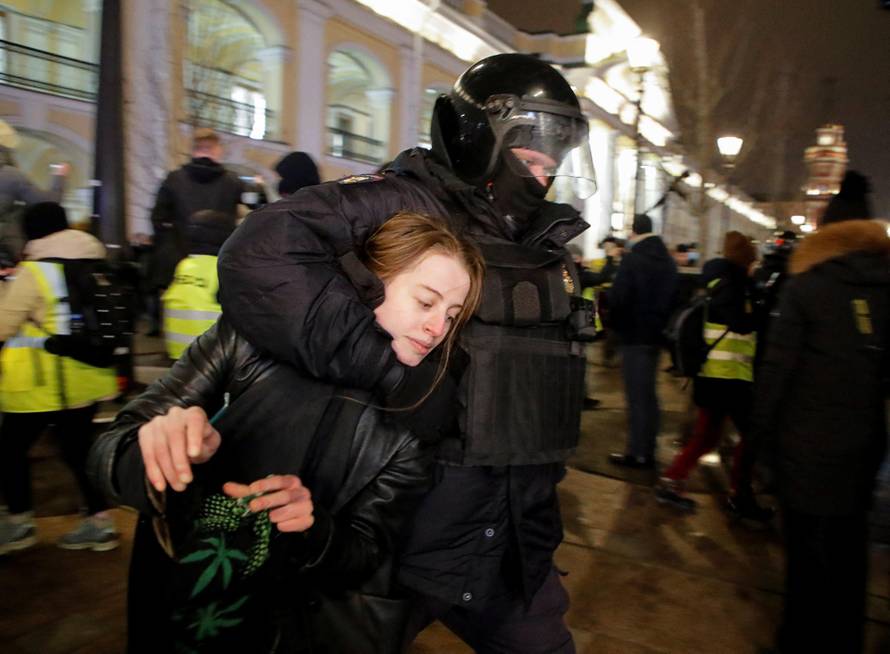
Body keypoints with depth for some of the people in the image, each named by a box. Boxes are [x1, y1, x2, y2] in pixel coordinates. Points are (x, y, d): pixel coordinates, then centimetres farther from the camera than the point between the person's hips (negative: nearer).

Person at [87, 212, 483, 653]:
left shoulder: (410, 430, -10)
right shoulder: (256, 335, -15)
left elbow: (363, 559, -5)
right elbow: (108, 453, -12)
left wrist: (314, 528, -25)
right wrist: (163, 449, -34)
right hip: (164, 608, 1)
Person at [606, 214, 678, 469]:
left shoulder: (632, 259, -15)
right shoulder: (668, 261, 9)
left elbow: (617, 297, -19)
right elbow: (672, 297, 14)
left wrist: (614, 323, -2)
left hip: (635, 335, -7)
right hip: (656, 333, 7)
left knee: (637, 395, -2)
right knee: (648, 393, 15)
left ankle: (637, 452, 3)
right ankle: (647, 450, 23)